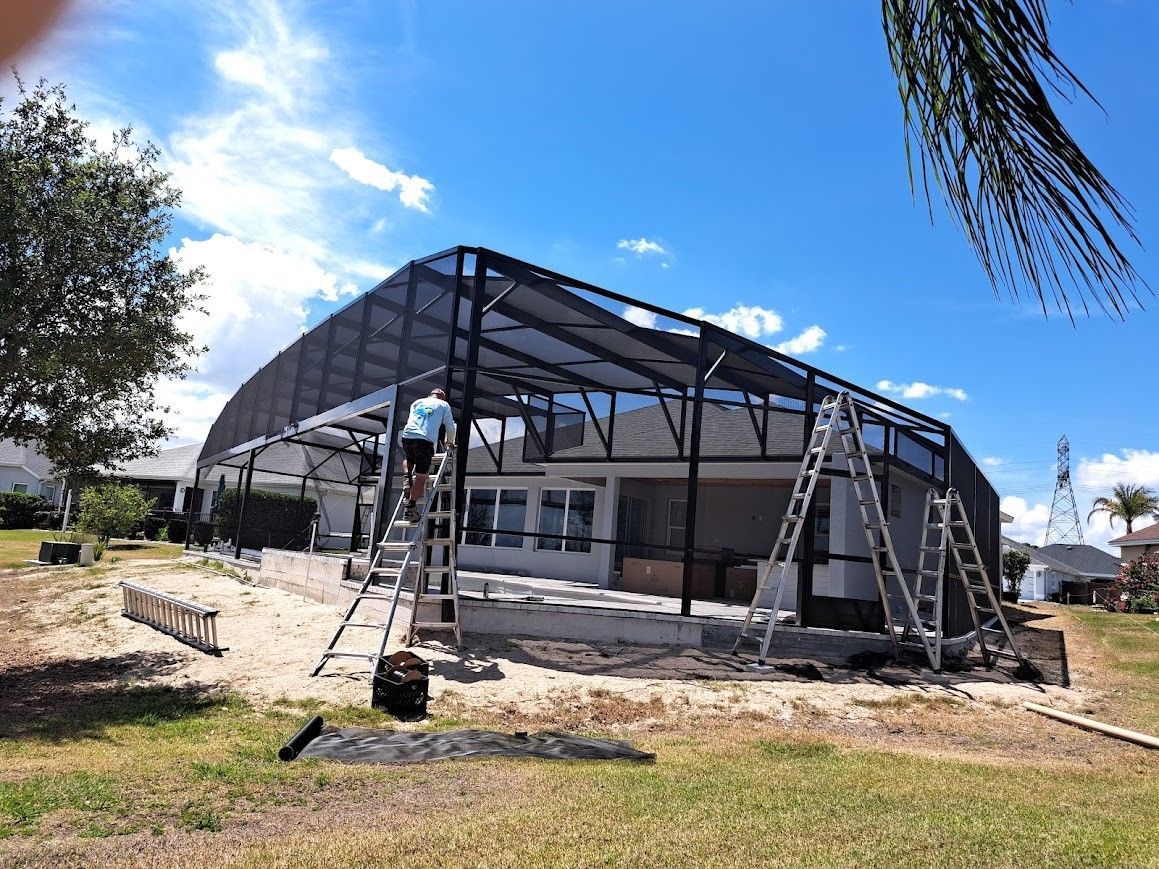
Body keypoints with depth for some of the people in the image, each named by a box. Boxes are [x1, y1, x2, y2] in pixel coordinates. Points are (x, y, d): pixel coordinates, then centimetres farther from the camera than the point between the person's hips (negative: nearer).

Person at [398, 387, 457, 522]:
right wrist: (449, 442, 39)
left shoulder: (417, 402, 30)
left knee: (408, 460, 35)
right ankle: (410, 508, -11)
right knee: (422, 476, -3)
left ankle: (407, 477, 8)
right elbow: (450, 427, 21)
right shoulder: (443, 405, 21)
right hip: (425, 440, -4)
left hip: (407, 436, 4)